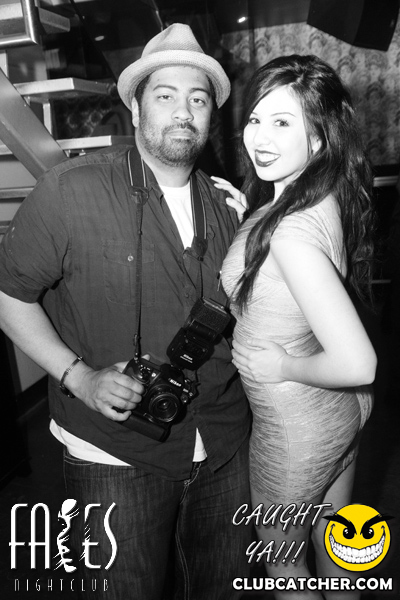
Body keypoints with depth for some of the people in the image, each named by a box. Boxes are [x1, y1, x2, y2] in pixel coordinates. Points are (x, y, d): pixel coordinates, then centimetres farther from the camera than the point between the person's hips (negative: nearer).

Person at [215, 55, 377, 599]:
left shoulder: (292, 231, -33)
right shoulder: (330, 196, -6)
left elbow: (358, 363, -36)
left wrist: (282, 365, -19)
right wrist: (252, 217, 0)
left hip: (296, 425, -8)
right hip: (344, 409, 8)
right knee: (333, 541, 31)